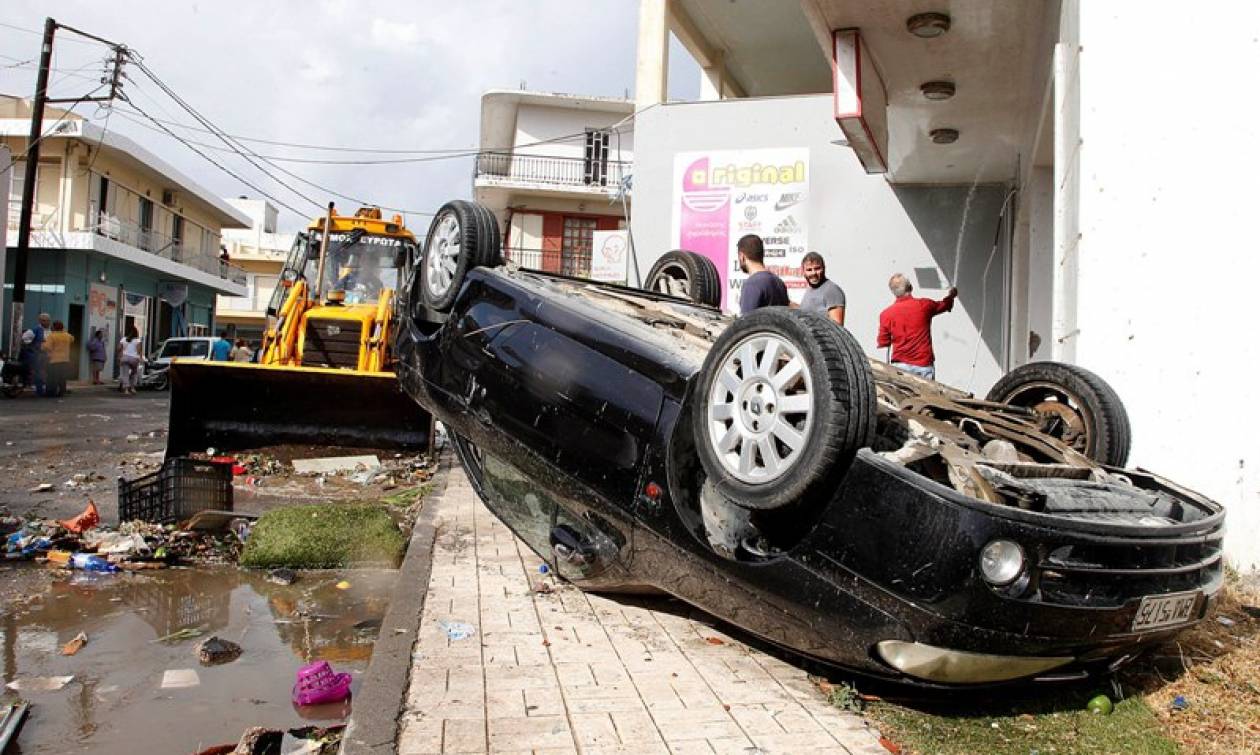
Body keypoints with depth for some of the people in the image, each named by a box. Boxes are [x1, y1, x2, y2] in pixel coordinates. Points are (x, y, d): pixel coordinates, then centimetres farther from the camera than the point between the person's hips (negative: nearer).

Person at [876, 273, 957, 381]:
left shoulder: (886, 314, -3)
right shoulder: (924, 305, 0)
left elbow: (882, 343, 4)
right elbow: (944, 305, 23)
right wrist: (951, 296, 45)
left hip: (900, 365, 0)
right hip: (924, 365, 0)